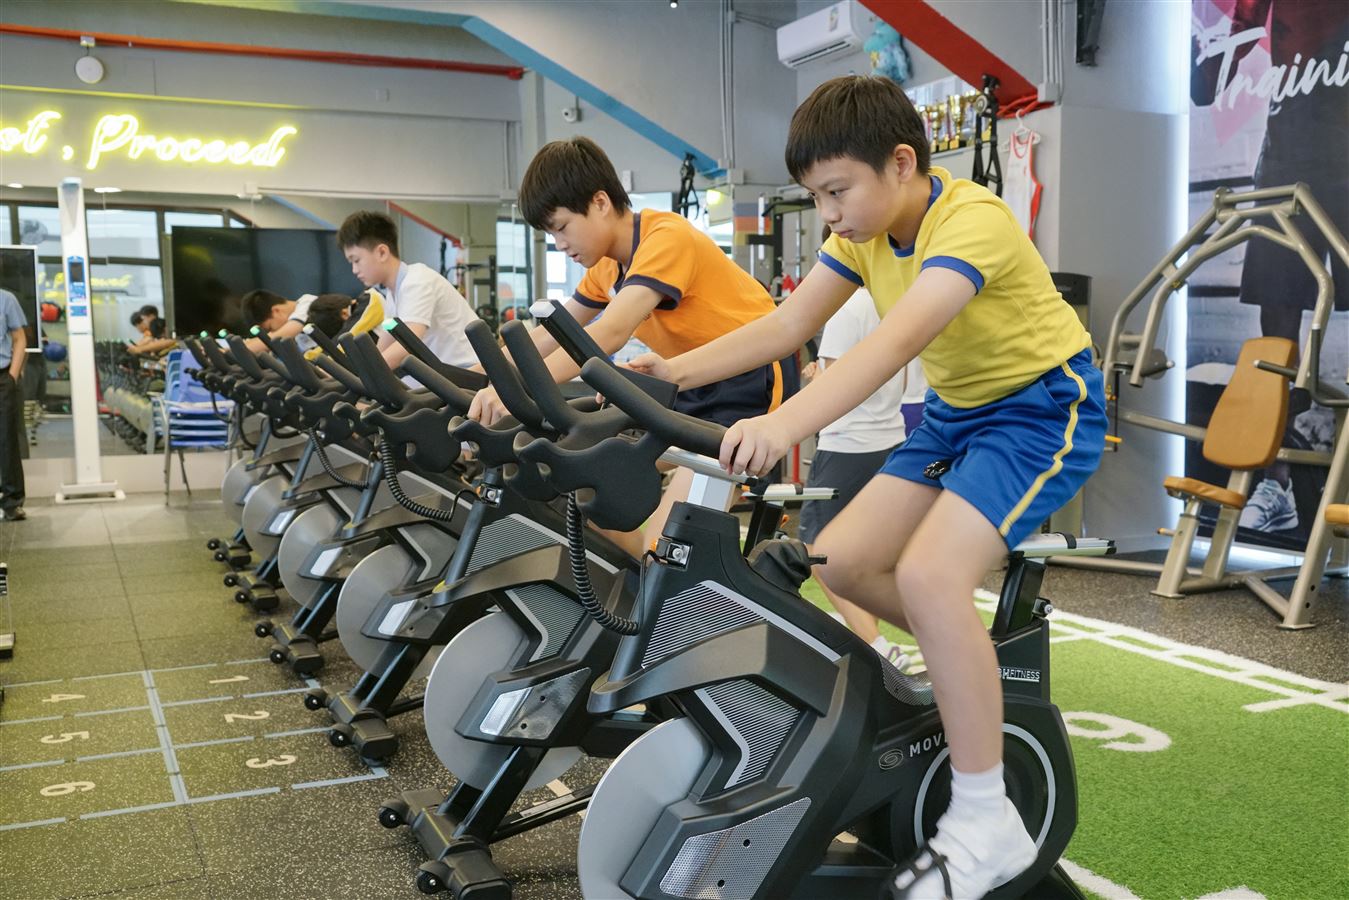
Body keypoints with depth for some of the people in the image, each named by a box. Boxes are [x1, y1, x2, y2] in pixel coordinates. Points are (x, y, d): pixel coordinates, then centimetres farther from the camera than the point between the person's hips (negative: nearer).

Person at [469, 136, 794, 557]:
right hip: (697, 384, 9)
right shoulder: (608, 265, 7)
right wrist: (488, 383, 1)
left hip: (751, 379, -9)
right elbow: (551, 336, 13)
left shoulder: (666, 237, -21)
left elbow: (611, 333, -34)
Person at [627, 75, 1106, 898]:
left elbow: (898, 340, -42)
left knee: (927, 570, -28)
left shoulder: (971, 219, -26)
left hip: (1043, 406, -8)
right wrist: (679, 370, -19)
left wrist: (785, 423, -56)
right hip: (955, 410, 8)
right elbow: (787, 325, -5)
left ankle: (987, 824, -15)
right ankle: (976, 663, 20)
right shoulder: (865, 228, -1)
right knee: (842, 559, -6)